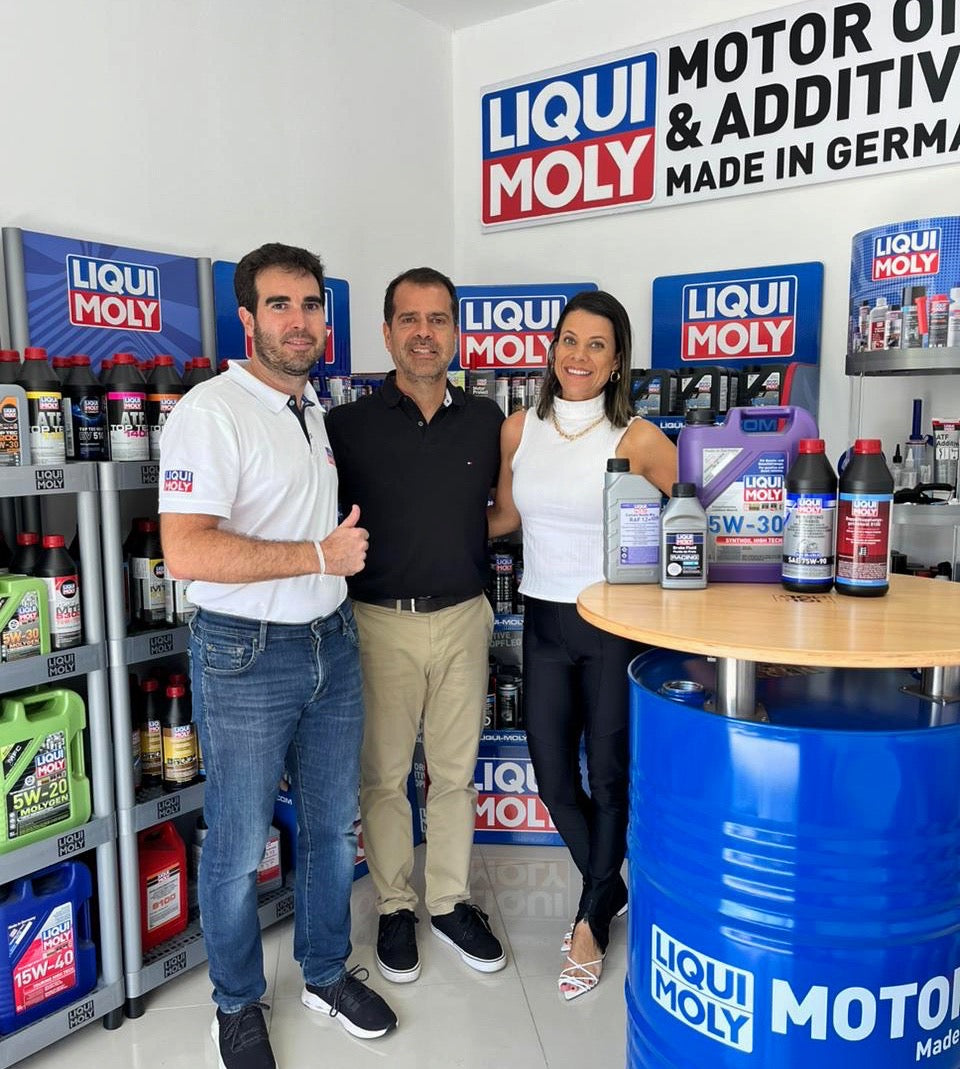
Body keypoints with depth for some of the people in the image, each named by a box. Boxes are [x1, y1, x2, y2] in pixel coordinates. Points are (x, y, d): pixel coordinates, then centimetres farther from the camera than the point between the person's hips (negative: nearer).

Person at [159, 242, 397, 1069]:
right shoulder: (213, 411, -16)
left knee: (334, 823, 18)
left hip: (332, 644, 8)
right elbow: (186, 552, -26)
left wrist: (347, 547, 9)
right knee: (240, 845, 9)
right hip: (247, 657, -7)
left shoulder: (314, 411, 11)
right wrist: (320, 555, -20)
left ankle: (327, 971, 40)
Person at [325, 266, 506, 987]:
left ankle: (450, 902, 32)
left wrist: (459, 540, 4)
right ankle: (396, 908, 30)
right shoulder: (350, 426, -4)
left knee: (455, 772, 14)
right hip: (380, 623, -2)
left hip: (463, 618, 2)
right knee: (384, 776, 10)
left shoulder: (486, 421, 4)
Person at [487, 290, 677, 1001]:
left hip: (614, 624, -4)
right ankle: (610, 890, 41)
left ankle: (592, 921, 33)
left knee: (608, 777, 9)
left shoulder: (637, 440, -11)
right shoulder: (518, 431, 2)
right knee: (553, 778, 12)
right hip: (545, 622, 4)